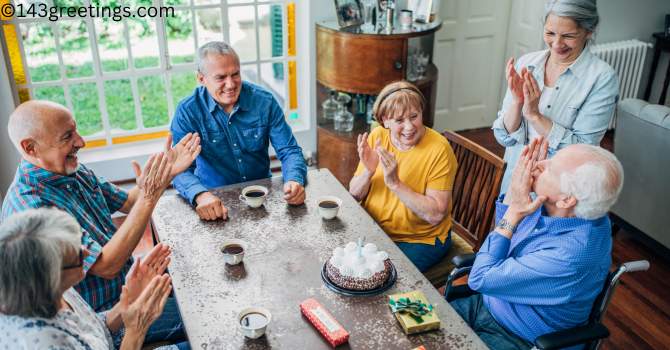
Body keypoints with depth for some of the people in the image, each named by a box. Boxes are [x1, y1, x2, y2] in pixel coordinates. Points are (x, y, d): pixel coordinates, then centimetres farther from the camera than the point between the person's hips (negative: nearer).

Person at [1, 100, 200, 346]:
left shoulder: (73, 171, -4)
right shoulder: (31, 208, -32)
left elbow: (126, 203, 7)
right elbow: (107, 266, -31)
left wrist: (166, 172, -10)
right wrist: (148, 197, -32)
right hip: (102, 315, -8)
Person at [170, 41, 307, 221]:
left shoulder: (264, 101, -6)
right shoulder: (187, 111, -11)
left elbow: (289, 150, -5)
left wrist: (294, 181, -27)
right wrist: (201, 195, -38)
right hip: (215, 198, -1)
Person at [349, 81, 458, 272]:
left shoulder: (439, 149, -17)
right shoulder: (376, 137, -4)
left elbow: (436, 215, -21)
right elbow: (354, 195, 0)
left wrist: (395, 183, -30)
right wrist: (368, 172, -21)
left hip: (420, 241, -4)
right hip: (372, 230, 4)